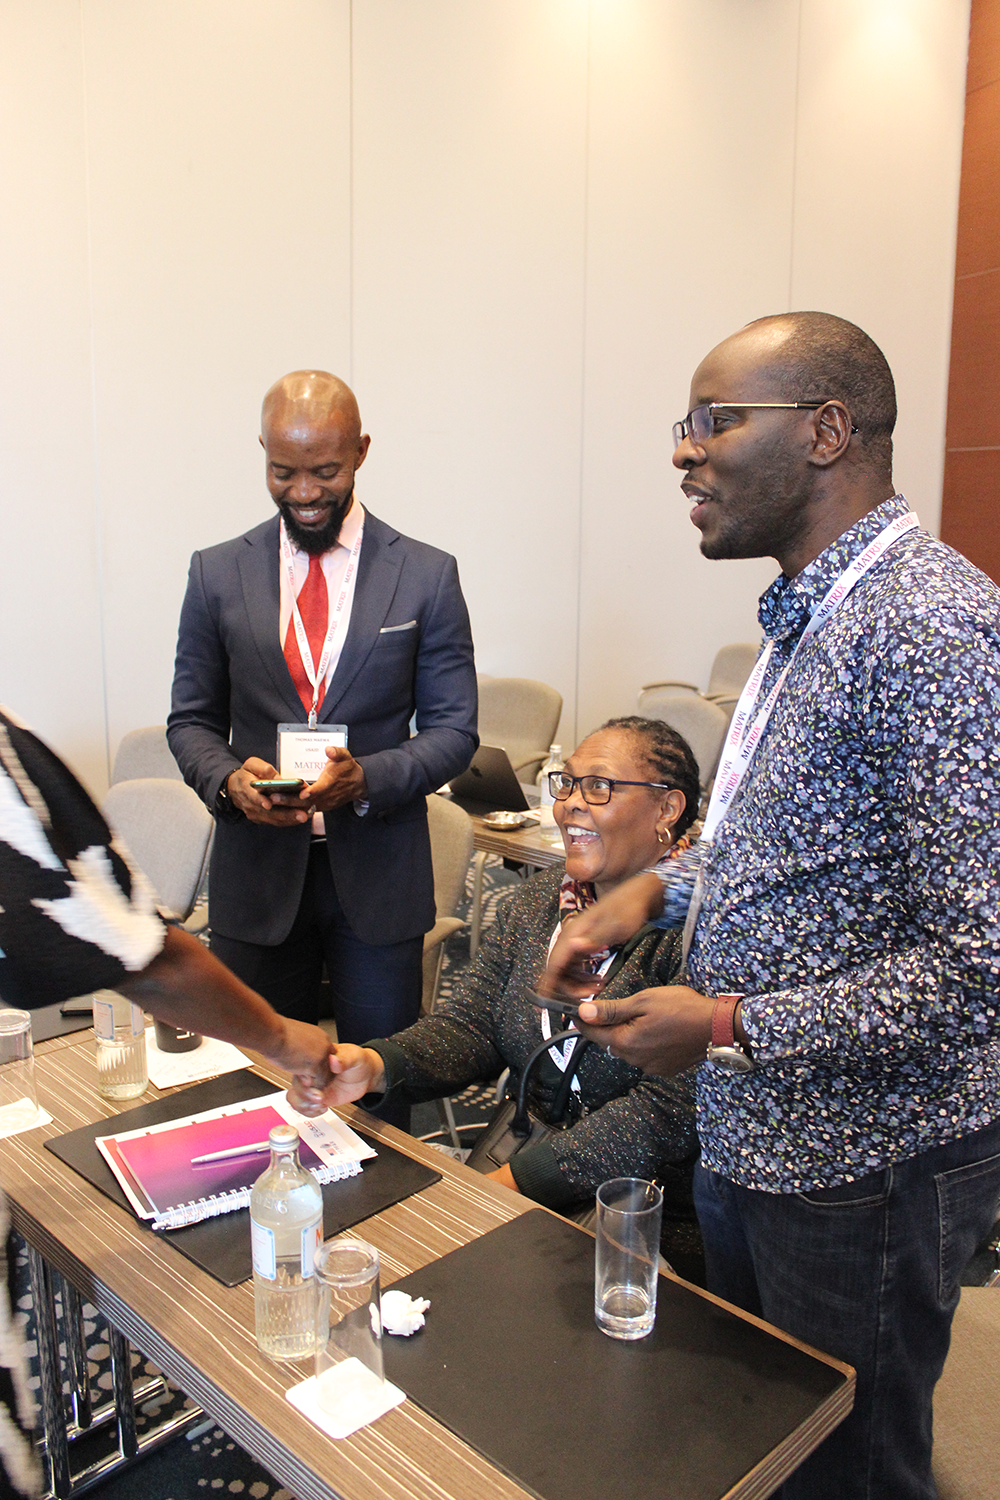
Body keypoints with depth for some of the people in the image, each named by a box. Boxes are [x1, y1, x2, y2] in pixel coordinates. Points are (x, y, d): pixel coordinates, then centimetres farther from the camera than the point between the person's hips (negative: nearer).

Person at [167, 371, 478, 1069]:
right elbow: (192, 720, 8)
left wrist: (367, 778, -19)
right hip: (256, 875, 1)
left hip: (378, 873, -1)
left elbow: (453, 730, -1)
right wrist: (228, 777, -14)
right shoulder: (217, 574, 3)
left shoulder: (427, 575, -2)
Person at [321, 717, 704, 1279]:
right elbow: (468, 1025, 3)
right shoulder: (538, 900, 7)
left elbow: (669, 1111, -21)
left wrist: (516, 1180, -20)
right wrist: (375, 1065, -17)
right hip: (522, 1156, 6)